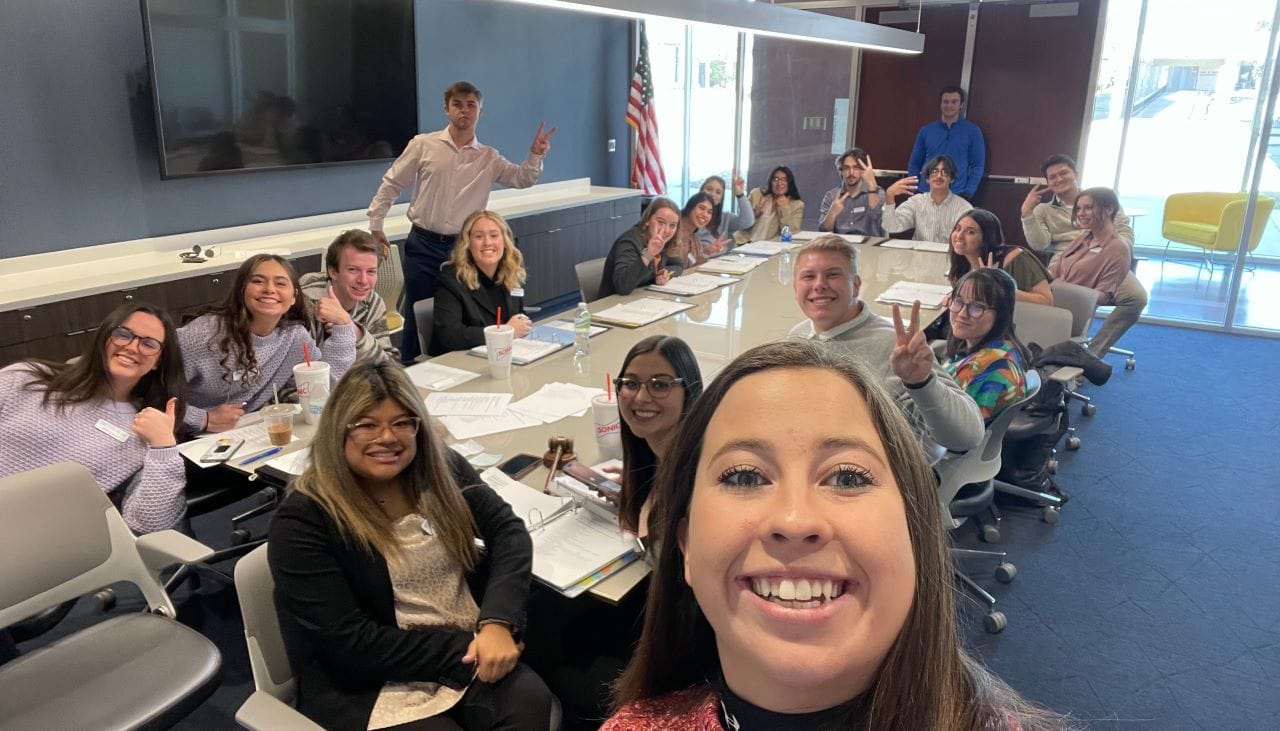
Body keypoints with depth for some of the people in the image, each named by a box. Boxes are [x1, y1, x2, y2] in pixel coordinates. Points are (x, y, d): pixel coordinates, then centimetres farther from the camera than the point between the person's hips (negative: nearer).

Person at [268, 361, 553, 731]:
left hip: (468, 650, 4)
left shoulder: (440, 468, 2)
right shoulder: (303, 519, -12)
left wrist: (498, 622, -18)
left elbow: (506, 527, -1)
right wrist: (464, 648, -18)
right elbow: (347, 644, -16)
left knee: (530, 701, -25)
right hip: (367, 684, -4)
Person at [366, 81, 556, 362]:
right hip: (423, 245, -2)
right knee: (418, 315, 3)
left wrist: (535, 155, -21)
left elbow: (522, 179, -2)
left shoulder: (488, 158, 6)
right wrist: (375, 224, 3)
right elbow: (391, 184, 5)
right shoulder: (423, 145, 0)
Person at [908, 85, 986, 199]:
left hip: (957, 197, -2)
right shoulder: (926, 130, 10)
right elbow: (914, 164, 12)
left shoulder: (972, 131, 4)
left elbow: (978, 166, 1)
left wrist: (967, 193, -9)